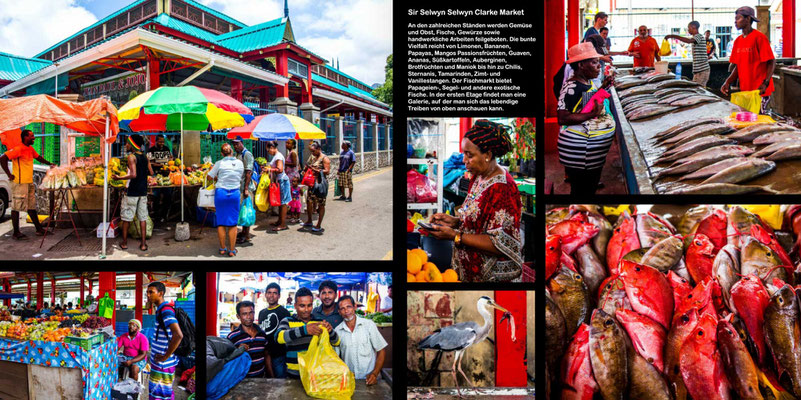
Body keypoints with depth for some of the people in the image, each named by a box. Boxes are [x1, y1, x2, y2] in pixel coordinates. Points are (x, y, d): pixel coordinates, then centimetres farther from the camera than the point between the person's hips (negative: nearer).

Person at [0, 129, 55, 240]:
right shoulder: (18, 149, -15)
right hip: (19, 183, -9)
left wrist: (49, 163, 26)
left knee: (31, 207, 15)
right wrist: (9, 175, -19)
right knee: (17, 207, -2)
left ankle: (39, 229, 22)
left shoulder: (30, 149, 12)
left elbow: (38, 157, 32)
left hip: (29, 183, 9)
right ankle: (16, 233, 4)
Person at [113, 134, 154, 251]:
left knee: (126, 217, 7)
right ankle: (143, 243, 8)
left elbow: (133, 174, -22)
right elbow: (151, 173, 9)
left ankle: (124, 243, 15)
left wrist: (119, 178, -13)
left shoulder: (132, 156, -13)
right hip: (143, 192, 6)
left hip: (132, 192, -6)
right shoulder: (145, 157, 7)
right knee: (142, 217, 7)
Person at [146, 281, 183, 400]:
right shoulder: (160, 310, 13)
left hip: (163, 364, -10)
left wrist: (165, 356, -23)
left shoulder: (166, 310, -19)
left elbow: (178, 335, -32)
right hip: (158, 362, 10)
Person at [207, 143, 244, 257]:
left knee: (221, 222, 9)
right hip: (235, 193, 1)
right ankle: (232, 250, 9)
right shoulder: (240, 163, 1)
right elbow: (240, 177, 7)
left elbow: (210, 176, -2)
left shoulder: (219, 163, -5)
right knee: (233, 223, 7)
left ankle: (222, 248, 16)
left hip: (221, 192, -1)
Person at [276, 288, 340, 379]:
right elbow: (279, 337, -22)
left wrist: (330, 330, -21)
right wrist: (304, 330, -37)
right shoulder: (287, 321, -1)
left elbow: (336, 342, 2)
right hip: (295, 375, -2)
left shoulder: (319, 322, 7)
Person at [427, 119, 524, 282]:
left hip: (492, 275, -8)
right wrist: (454, 221, -2)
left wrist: (455, 236, -24)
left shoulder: (503, 188, -23)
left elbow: (500, 244, -25)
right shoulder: (478, 177, 5)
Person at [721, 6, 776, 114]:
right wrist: (728, 82, 0)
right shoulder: (737, 41, 11)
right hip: (744, 90, 7)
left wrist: (765, 83, -24)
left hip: (760, 90, -7)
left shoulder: (759, 38, -10)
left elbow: (771, 62, -12)